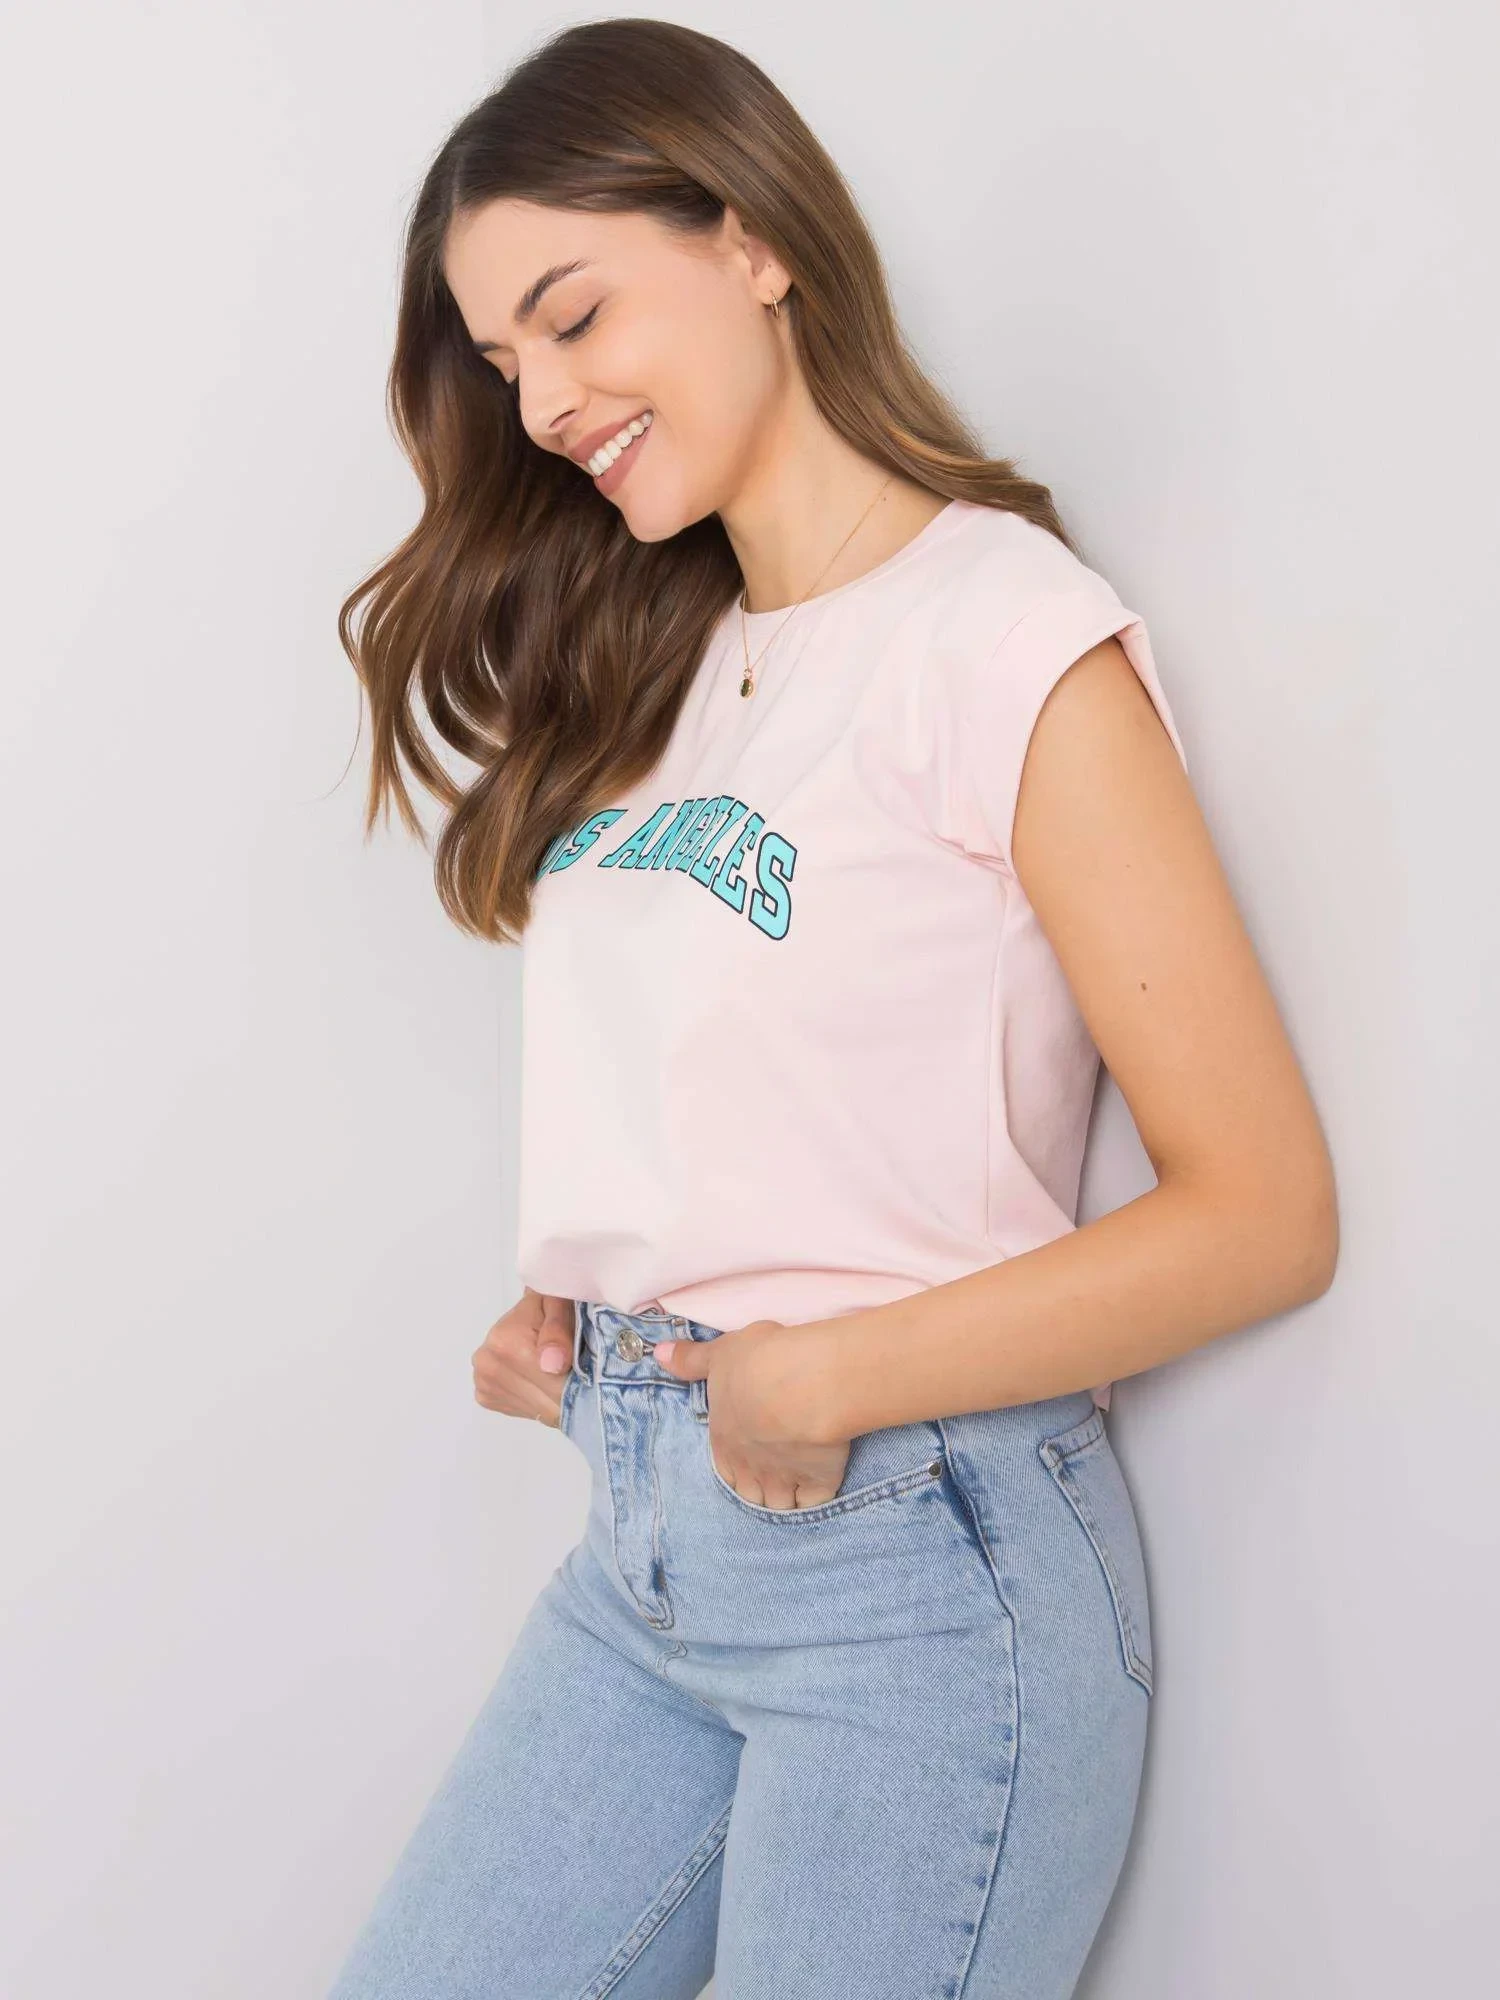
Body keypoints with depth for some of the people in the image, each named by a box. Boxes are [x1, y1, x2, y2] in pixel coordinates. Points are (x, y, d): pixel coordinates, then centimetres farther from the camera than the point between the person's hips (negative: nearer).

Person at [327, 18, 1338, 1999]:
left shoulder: (1006, 631, -11)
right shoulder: (651, 668, 12)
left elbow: (1262, 1211, -14)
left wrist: (829, 1381, -15)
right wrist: (567, 1315, -1)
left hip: (916, 1559, -7)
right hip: (641, 1547, 7)